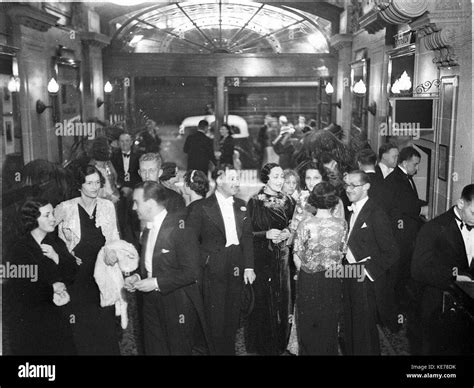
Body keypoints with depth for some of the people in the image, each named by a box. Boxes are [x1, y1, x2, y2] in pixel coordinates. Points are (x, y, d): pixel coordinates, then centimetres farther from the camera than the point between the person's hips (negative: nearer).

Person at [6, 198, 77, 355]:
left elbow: (72, 272, 0)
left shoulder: (55, 242, 7)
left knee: (64, 349, 0)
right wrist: (53, 289, -21)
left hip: (52, 312, 5)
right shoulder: (20, 249, -11)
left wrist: (56, 258, -16)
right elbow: (24, 288, -17)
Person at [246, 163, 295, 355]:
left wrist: (287, 233, -5)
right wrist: (266, 234, -21)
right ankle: (262, 345, 17)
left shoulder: (286, 200, 7)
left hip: (282, 256, 5)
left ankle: (281, 344, 26)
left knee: (282, 298, 9)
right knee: (262, 301, -1)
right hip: (261, 258, -4)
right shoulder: (255, 202, -8)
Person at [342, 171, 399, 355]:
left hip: (364, 279, -7)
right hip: (348, 275, 7)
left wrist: (368, 270, -18)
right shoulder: (351, 211, 7)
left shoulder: (376, 214, -17)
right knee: (349, 324, 20)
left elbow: (391, 252, -17)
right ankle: (350, 351, 36)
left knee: (365, 325, 7)